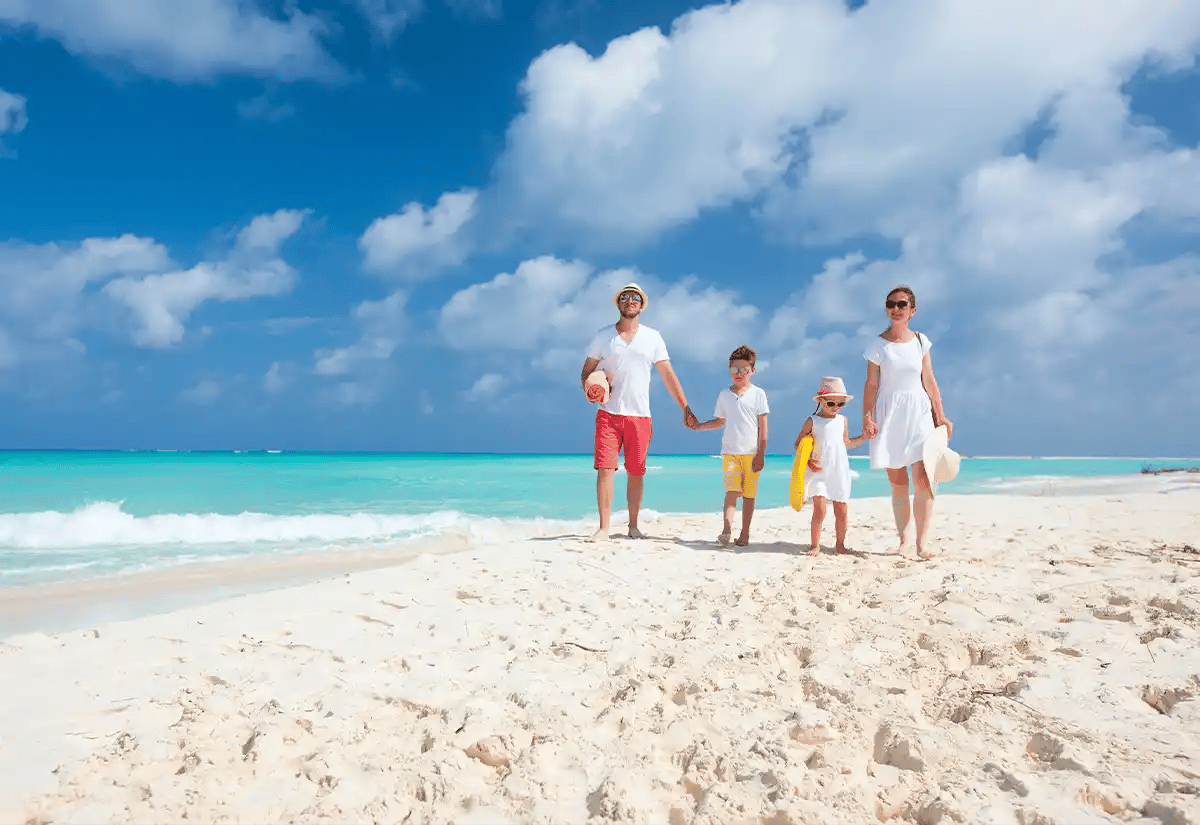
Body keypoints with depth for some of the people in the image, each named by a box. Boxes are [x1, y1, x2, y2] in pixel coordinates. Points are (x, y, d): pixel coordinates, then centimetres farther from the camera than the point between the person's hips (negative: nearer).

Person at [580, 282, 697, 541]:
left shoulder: (652, 337, 8)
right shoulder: (603, 336, 8)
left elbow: (668, 376, 9)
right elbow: (586, 372, 12)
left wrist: (686, 408, 4)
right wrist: (590, 390, -11)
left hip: (640, 415, 1)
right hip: (609, 413, -1)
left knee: (636, 472, 4)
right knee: (605, 468, -8)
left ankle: (633, 525, 18)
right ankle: (603, 527, -1)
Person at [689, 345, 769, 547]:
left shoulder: (758, 394, 2)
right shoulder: (724, 394, 11)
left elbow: (763, 426, 0)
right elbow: (719, 421, 22)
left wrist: (761, 454, -4)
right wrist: (699, 425, 7)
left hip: (751, 452, -1)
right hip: (730, 452, 1)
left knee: (749, 494, 2)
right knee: (732, 490, -13)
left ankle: (745, 533, 12)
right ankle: (726, 529, -23)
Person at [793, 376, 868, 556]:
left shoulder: (842, 420, 12)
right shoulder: (812, 421, 0)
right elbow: (798, 444, 3)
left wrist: (864, 437, 15)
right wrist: (808, 460, -12)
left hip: (839, 472, 4)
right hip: (818, 472, -4)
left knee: (842, 511, 4)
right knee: (820, 508, -14)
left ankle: (840, 544, 21)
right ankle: (815, 545, -2)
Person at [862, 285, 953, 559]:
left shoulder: (921, 341, 7)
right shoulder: (878, 345, 1)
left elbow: (930, 382, 9)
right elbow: (871, 385, -1)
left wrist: (940, 416, 7)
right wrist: (867, 418, -10)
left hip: (919, 413, 1)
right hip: (889, 414, -1)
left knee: (923, 478, -10)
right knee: (897, 482, 4)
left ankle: (922, 541, -5)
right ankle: (903, 539, 12)